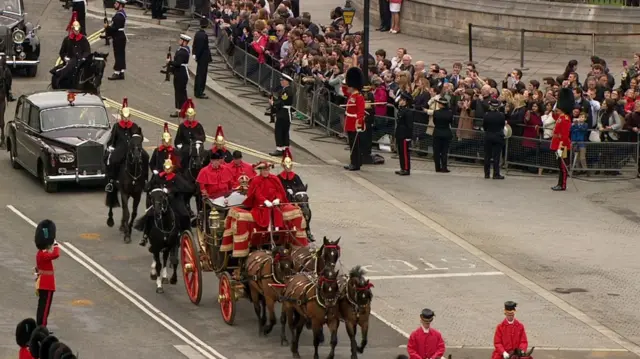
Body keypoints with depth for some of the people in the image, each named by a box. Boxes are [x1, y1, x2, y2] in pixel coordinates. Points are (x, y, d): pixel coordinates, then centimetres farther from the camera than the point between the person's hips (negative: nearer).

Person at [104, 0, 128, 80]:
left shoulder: (119, 16, -21)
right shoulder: (122, 13, 12)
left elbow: (115, 28, -25)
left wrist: (107, 27, -10)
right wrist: (109, 26, 9)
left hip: (118, 38, -10)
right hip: (121, 37, 10)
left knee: (118, 55, -5)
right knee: (121, 55, 12)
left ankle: (117, 73, -1)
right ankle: (121, 72, 16)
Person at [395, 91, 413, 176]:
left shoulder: (407, 111, -16)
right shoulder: (401, 110, 10)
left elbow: (409, 125, -17)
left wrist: (408, 137, -18)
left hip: (405, 136, -9)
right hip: (400, 136, 9)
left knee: (405, 152, -4)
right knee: (401, 152, 13)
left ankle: (406, 169, 0)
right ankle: (403, 168, 19)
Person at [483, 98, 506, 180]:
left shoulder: (486, 115, -10)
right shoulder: (501, 115, -12)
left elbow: (484, 127, -2)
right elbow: (503, 125, 0)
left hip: (488, 136, 1)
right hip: (498, 137, -1)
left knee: (487, 155, 9)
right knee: (496, 155, 2)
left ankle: (487, 173, 11)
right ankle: (496, 174, 0)